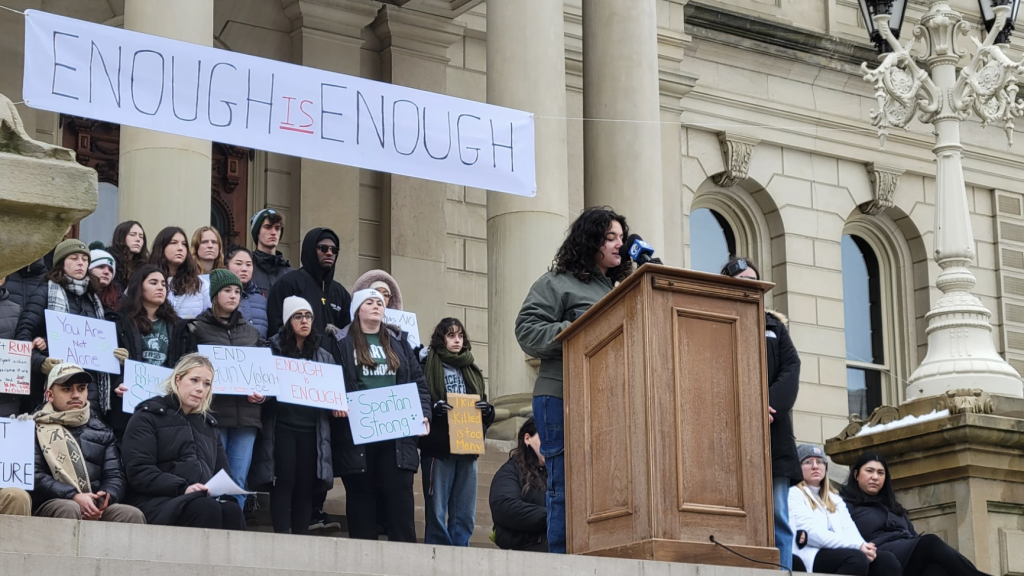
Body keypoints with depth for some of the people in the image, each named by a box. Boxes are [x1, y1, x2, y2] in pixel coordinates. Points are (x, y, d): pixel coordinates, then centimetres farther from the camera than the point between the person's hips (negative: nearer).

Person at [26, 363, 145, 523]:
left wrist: (105, 497, -12)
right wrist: (74, 497, -18)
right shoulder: (35, 427, 9)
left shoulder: (102, 432, 22)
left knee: (133, 515, -27)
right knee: (69, 509, -38)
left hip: (95, 509, 3)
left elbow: (115, 476, 13)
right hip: (51, 506, -3)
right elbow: (33, 476, -4)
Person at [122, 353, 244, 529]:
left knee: (231, 510, -31)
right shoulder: (148, 417, 8)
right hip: (157, 502, -5)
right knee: (207, 509, -36)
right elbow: (139, 472, -6)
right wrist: (182, 489, -20)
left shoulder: (209, 424, 27)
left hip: (205, 500, 5)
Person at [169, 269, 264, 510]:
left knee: (238, 481, 3)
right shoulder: (196, 329, 6)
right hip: (212, 414, -4)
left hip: (246, 415, 4)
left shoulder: (251, 332, 19)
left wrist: (262, 393, -2)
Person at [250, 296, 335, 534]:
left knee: (306, 486, 3)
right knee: (284, 482, -7)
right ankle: (282, 538, -5)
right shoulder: (273, 350, 4)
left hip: (312, 429, 3)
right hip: (281, 427, -3)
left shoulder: (324, 357, 17)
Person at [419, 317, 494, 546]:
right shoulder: (428, 366, 3)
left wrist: (486, 409, -1)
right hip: (438, 448, -5)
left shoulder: (471, 371, 20)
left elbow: (486, 413, 21)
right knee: (436, 511, -5)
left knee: (465, 515, 4)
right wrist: (433, 408, -22)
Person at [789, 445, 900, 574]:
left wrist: (863, 546, -13)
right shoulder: (793, 494, 7)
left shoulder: (835, 499, 29)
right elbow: (812, 532, -8)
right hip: (810, 557, -7)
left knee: (887, 560, -19)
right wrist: (857, 546, -16)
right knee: (857, 559, -33)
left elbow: (849, 530, 12)